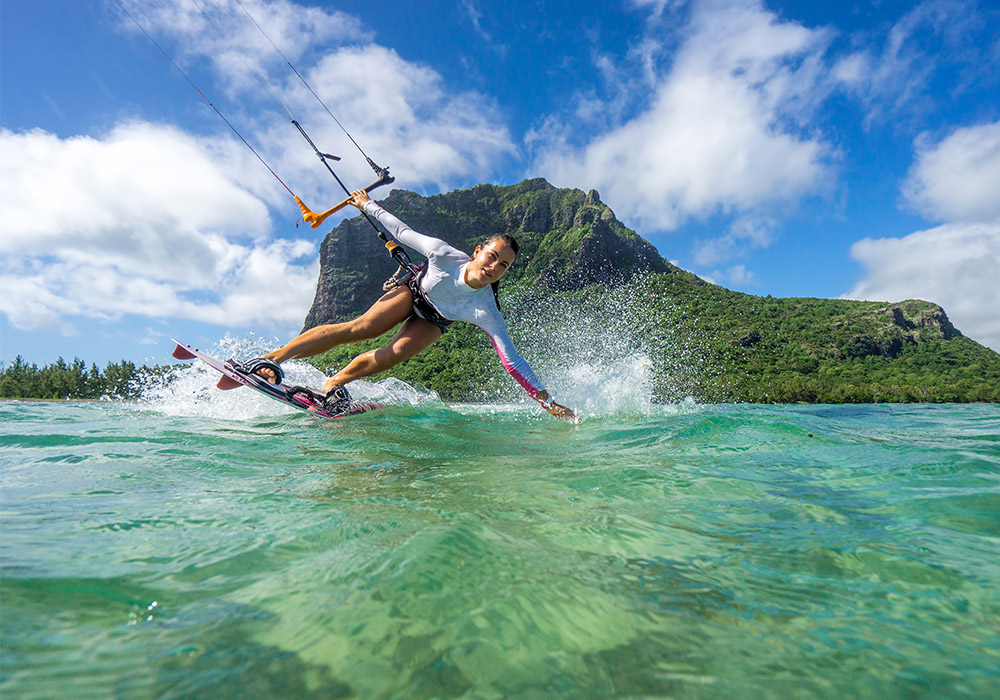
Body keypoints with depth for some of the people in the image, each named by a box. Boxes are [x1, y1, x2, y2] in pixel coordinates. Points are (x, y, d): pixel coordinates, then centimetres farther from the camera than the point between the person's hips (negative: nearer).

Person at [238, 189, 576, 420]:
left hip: (432, 322, 1)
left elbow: (512, 360, -33)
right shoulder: (444, 255, -33)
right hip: (413, 293, -1)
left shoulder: (487, 314, -33)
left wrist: (547, 401, -37)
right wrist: (367, 204, -7)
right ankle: (272, 359, -21)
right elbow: (402, 231, -17)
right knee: (360, 328, -24)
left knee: (396, 354, -28)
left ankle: (335, 382, -6)